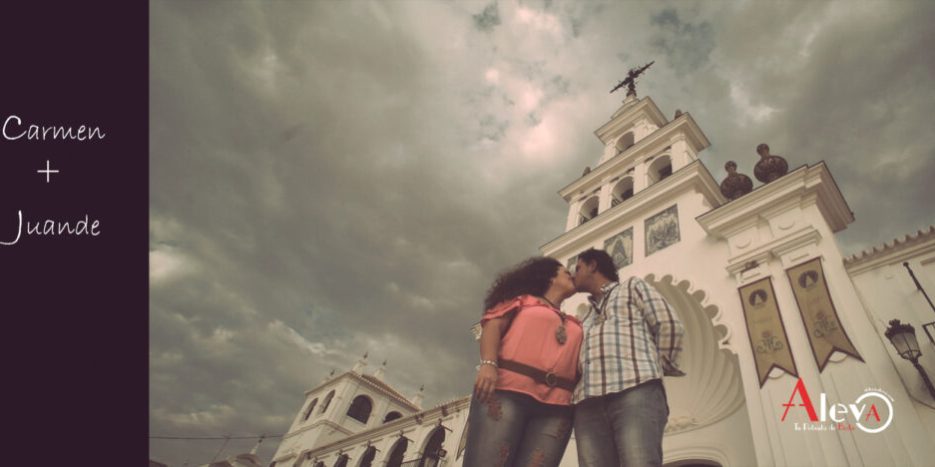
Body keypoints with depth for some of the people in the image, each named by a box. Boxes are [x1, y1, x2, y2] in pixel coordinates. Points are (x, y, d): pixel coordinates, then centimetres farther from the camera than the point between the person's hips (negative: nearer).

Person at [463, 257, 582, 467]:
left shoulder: (574, 325, 32)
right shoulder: (523, 299, 21)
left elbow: (580, 364, 23)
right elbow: (493, 325, 5)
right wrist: (488, 363, -12)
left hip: (556, 407, 4)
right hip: (508, 391, -3)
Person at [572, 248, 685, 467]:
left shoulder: (632, 286, 22)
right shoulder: (586, 319, 38)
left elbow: (669, 325, 8)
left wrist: (657, 369, 5)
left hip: (635, 390, -5)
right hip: (588, 403, 5)